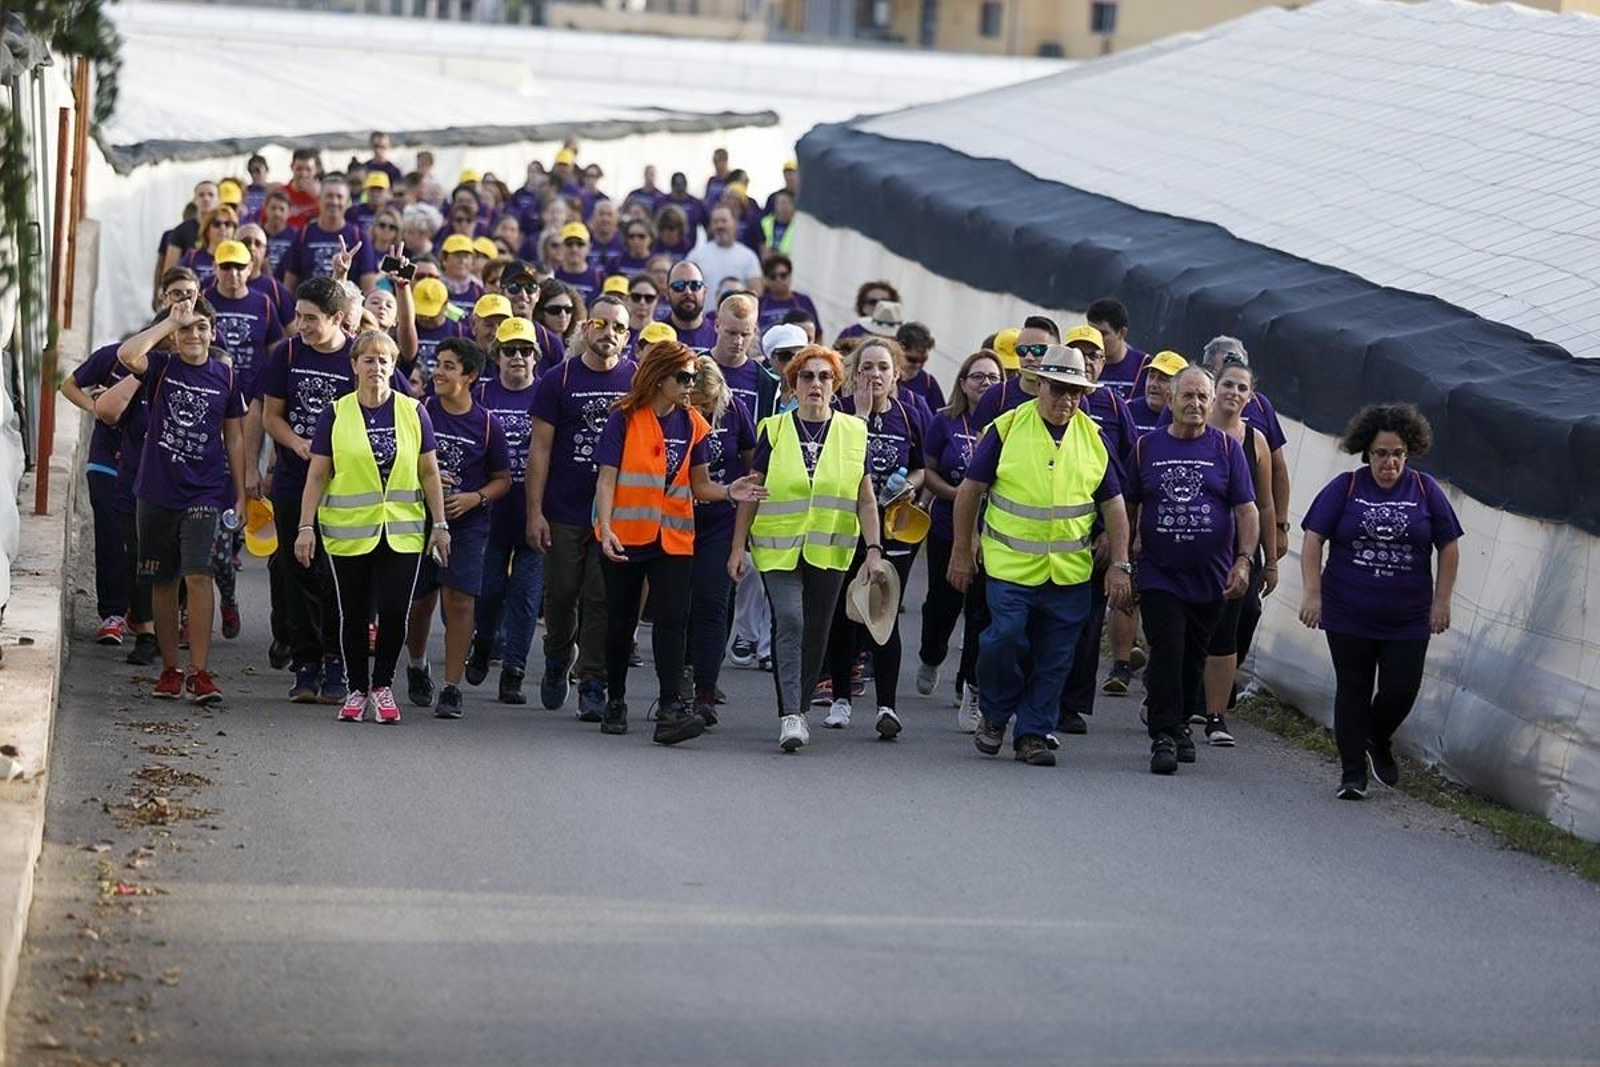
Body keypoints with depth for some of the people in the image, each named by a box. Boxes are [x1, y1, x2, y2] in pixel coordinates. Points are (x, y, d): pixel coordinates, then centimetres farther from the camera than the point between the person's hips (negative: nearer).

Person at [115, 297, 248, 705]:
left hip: (204, 492, -1)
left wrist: (241, 496, 7)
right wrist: (171, 321, -16)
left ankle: (199, 672, -14)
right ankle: (170, 669, 18)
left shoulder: (225, 376, 4)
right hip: (157, 492, 1)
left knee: (198, 575, -14)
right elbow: (127, 354, -22)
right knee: (163, 581, 8)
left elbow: (234, 439, 10)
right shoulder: (161, 366, 1)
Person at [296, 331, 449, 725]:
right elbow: (316, 475, 2)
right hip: (348, 531, -1)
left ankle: (383, 686, 12)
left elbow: (429, 472, 10)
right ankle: (357, 689, 17)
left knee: (395, 611, -6)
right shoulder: (335, 415, 2)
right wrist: (306, 527, -4)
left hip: (402, 532, 1)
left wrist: (440, 524, 5)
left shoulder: (413, 412, 6)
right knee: (354, 614, 3)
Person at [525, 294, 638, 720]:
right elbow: (540, 449, 1)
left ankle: (592, 685, 4)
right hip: (564, 511, 0)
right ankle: (557, 659, 32)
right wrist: (535, 512, -5)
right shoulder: (558, 381, 0)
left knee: (602, 599, -1)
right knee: (560, 593, 6)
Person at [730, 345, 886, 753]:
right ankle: (789, 715, -18)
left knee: (816, 631, 6)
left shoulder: (853, 433, 6)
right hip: (779, 547, -2)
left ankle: (800, 709, 20)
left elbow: (866, 499, 8)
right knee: (789, 622, -15)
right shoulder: (774, 430, 3)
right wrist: (738, 547, 1)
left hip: (830, 550, 2)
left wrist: (874, 550, -1)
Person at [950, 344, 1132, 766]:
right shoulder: (1007, 428, -2)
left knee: (1054, 658, 3)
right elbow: (970, 489, 4)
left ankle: (1033, 733, 14)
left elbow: (1113, 504, 12)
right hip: (1010, 563, -3)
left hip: (1071, 571, 3)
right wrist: (962, 552, 5)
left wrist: (1119, 565, 5)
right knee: (1004, 640, -12)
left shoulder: (1093, 438, 7)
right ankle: (994, 715, 13)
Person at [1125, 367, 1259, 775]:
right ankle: (1164, 737, -11)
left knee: (1194, 659, 11)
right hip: (1159, 575, -1)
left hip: (1211, 578, 1)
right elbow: (1127, 507, 11)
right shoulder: (1147, 447, 3)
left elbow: (1246, 510, 1)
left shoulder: (1227, 448, 2)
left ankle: (1180, 723, 29)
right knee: (1167, 653, -12)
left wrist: (1243, 560, -11)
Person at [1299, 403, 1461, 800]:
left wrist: (1441, 601, 2)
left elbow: (1448, 547, 6)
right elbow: (1313, 540, -1)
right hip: (1348, 615, -1)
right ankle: (1352, 773, 11)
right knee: (1353, 691, 3)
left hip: (1408, 619, 1)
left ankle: (1377, 742, 29)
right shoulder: (1345, 488, -1)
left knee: (1401, 690, -2)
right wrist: (1312, 593, -8)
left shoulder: (1425, 490, 1)